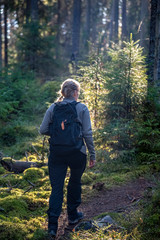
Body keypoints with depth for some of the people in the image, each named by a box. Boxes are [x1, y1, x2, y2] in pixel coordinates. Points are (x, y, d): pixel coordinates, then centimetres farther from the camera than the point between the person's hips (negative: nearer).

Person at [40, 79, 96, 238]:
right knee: (75, 183, 20)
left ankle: (53, 224, -4)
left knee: (56, 187, 4)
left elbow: (43, 130, -1)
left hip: (56, 153, 1)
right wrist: (92, 155, 1)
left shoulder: (53, 108, 1)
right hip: (77, 153, -1)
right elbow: (87, 133, -7)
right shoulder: (82, 108, -6)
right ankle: (72, 215, 35)